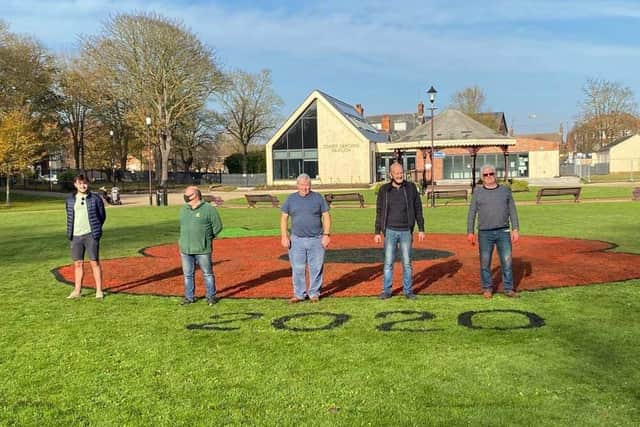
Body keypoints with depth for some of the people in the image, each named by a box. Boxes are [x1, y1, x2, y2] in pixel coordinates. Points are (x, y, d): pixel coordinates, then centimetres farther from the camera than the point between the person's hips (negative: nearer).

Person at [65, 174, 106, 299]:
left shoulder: (95, 198, -1)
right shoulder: (70, 200, 8)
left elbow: (102, 216, 6)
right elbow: (69, 217, 19)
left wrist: (95, 230, 7)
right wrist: (70, 233, 12)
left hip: (90, 235, -3)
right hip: (76, 236, 3)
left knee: (95, 262, -1)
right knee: (78, 263, 8)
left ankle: (99, 291, 4)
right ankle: (77, 291, 16)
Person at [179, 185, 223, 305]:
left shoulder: (208, 209, -7)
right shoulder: (183, 209, 10)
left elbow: (218, 226, -3)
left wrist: (206, 239, 1)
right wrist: (183, 242, 12)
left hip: (202, 250, -5)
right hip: (185, 249, 5)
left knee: (207, 273, 5)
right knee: (188, 274, 11)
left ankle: (211, 296, 16)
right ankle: (189, 297, 22)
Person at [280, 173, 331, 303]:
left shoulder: (318, 198, 3)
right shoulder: (291, 199, 6)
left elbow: (326, 216, 2)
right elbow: (284, 218, 7)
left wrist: (326, 234, -6)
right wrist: (284, 236, -1)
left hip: (316, 240, -1)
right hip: (297, 240, 1)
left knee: (316, 268, 3)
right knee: (297, 268, 3)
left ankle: (314, 293, 16)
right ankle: (299, 294, 14)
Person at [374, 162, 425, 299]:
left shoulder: (411, 188, -1)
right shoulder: (384, 190, -1)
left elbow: (418, 209, 3)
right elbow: (379, 212, 3)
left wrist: (421, 229, -1)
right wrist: (377, 232, -1)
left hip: (406, 232, 0)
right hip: (390, 231, 0)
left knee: (407, 262, 4)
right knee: (388, 262, 1)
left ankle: (408, 290, 14)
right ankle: (386, 291, 9)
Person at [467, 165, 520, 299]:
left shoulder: (505, 190, 8)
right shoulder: (478, 192, 5)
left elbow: (512, 211, 8)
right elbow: (472, 213, 5)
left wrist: (515, 229, 0)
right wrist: (470, 232, 0)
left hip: (503, 232, 1)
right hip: (485, 233, -1)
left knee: (507, 261, 0)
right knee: (485, 262, 3)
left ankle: (508, 289, 10)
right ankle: (487, 288, 17)